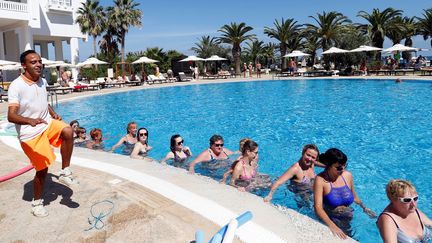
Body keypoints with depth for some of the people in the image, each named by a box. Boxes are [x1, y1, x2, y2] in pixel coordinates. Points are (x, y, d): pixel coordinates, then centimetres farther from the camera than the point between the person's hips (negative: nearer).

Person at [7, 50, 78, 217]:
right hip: (30, 133, -5)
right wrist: (30, 120, -43)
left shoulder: (42, 82, 5)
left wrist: (53, 114, 9)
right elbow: (11, 116, -25)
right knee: (42, 169, 2)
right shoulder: (16, 86, -17)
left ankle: (65, 173, -8)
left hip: (48, 124, 6)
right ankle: (37, 202, 27)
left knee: (68, 131, -25)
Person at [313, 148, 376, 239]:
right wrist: (332, 226, -36)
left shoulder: (347, 175, -2)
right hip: (329, 221, -4)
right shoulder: (320, 180, -17)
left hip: (347, 221, 4)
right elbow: (318, 208, -25)